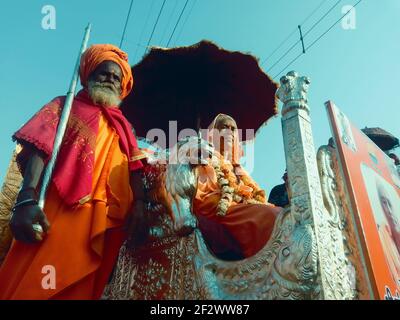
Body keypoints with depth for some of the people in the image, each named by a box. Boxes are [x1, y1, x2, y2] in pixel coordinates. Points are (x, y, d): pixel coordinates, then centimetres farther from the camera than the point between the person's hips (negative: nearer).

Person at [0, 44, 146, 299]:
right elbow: (39, 148, -2)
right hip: (59, 212, -3)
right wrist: (27, 199, -19)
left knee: (82, 289, 6)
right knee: (31, 285, -9)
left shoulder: (123, 128, 23)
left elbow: (134, 168, 12)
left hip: (106, 223, 4)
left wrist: (139, 206, -7)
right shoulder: (67, 106, 14)